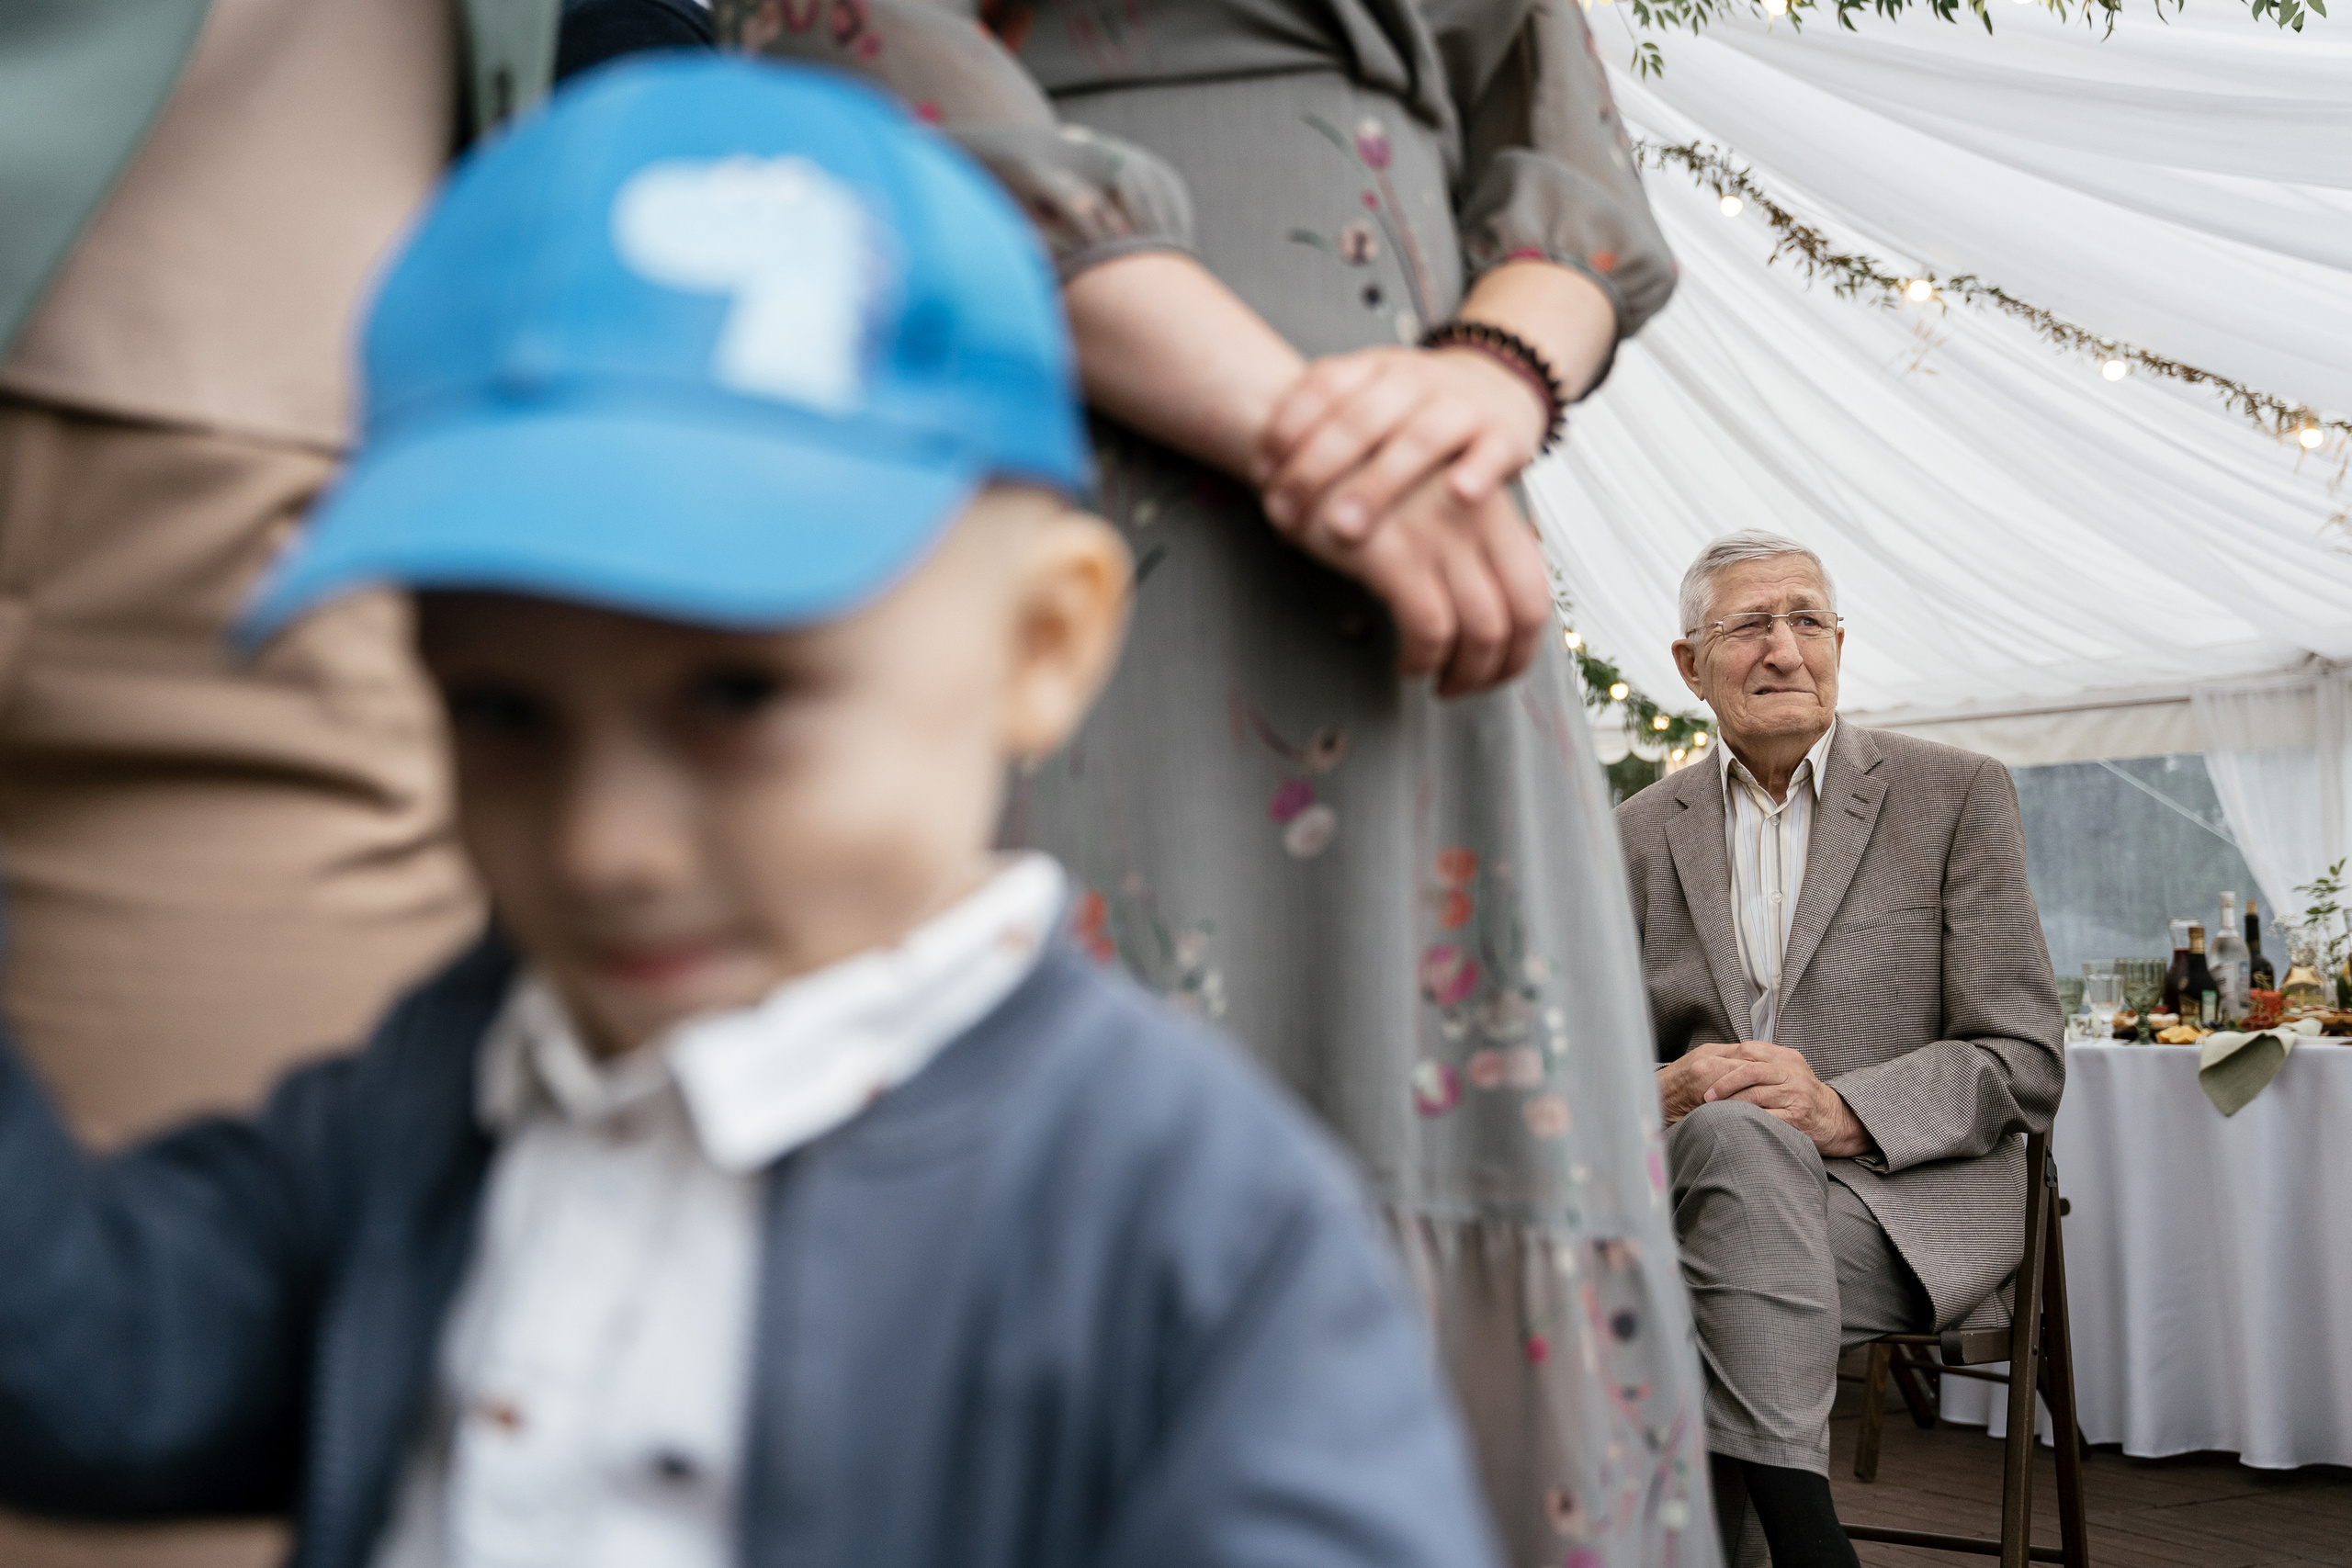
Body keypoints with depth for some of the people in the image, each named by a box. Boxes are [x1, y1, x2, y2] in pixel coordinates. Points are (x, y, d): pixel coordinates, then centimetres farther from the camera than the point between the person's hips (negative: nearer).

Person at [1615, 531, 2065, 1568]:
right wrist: (1667, 1092, -12)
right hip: (1709, 1177, 3)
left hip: (1911, 1194, -3)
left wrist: (1842, 1111, -19)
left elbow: (2025, 1062, -1)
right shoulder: (1643, 832, 13)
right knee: (1739, 1136, -34)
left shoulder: (1957, 796, 4)